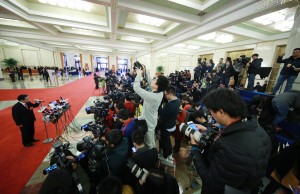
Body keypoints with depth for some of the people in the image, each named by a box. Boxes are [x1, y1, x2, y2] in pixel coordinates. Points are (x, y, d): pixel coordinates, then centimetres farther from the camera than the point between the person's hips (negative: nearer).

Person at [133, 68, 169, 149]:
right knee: (152, 142, 32)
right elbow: (150, 82, 3)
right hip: (152, 121, 8)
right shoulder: (160, 93, -12)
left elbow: (136, 88, -31)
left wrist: (139, 74, -19)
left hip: (148, 123, -8)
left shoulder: (151, 96, -37)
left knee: (149, 144, 17)